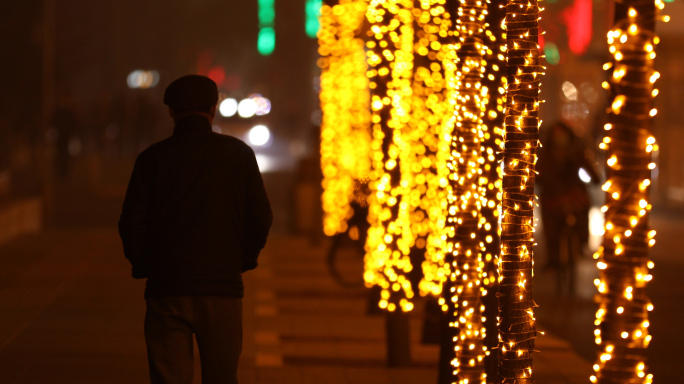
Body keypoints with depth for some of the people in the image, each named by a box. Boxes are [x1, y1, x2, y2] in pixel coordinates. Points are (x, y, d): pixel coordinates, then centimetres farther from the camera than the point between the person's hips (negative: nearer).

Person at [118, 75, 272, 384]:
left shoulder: (152, 158, 0)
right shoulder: (239, 154, 2)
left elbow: (131, 223, -2)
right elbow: (260, 217, 2)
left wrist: (144, 267, 13)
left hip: (166, 289, 0)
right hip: (222, 288, 1)